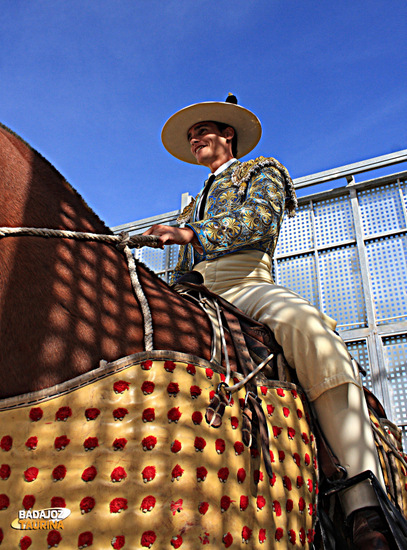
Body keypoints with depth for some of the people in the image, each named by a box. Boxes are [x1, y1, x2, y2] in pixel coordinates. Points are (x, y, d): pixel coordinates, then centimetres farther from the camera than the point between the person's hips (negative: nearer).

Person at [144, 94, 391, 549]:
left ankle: (364, 510, -46)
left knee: (308, 328, -39)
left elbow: (260, 222, -2)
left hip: (248, 286, -7)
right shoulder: (194, 206, 37)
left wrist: (192, 235, -15)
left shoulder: (262, 171, 21)